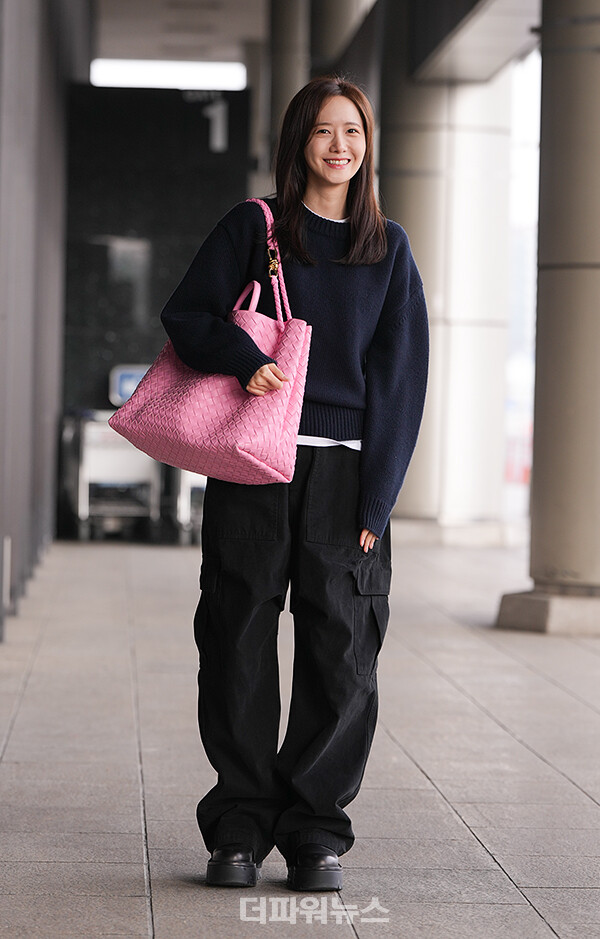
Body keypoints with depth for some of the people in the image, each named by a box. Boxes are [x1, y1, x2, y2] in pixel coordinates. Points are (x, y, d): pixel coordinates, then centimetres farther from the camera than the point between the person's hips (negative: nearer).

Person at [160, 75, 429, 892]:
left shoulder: (389, 248, 11)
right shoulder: (253, 227, 8)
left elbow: (401, 376, 6)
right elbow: (186, 315, 6)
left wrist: (377, 494, -3)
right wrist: (243, 359, -16)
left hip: (345, 469, 1)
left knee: (340, 649, -2)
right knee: (239, 642, -1)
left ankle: (316, 828, 8)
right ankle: (239, 827, 10)